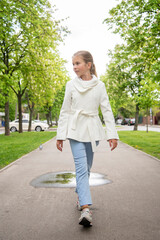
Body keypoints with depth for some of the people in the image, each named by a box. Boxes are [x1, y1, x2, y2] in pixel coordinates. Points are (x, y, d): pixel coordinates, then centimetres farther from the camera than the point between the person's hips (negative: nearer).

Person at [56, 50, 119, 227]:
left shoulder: (99, 85, 2)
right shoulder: (71, 85, 3)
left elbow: (106, 110, 1)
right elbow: (65, 111, 4)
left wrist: (112, 134, -6)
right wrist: (60, 135, 1)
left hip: (93, 131, 1)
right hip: (76, 130, -1)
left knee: (86, 168, 11)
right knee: (81, 168, -12)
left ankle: (80, 197, 34)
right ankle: (85, 209, -16)